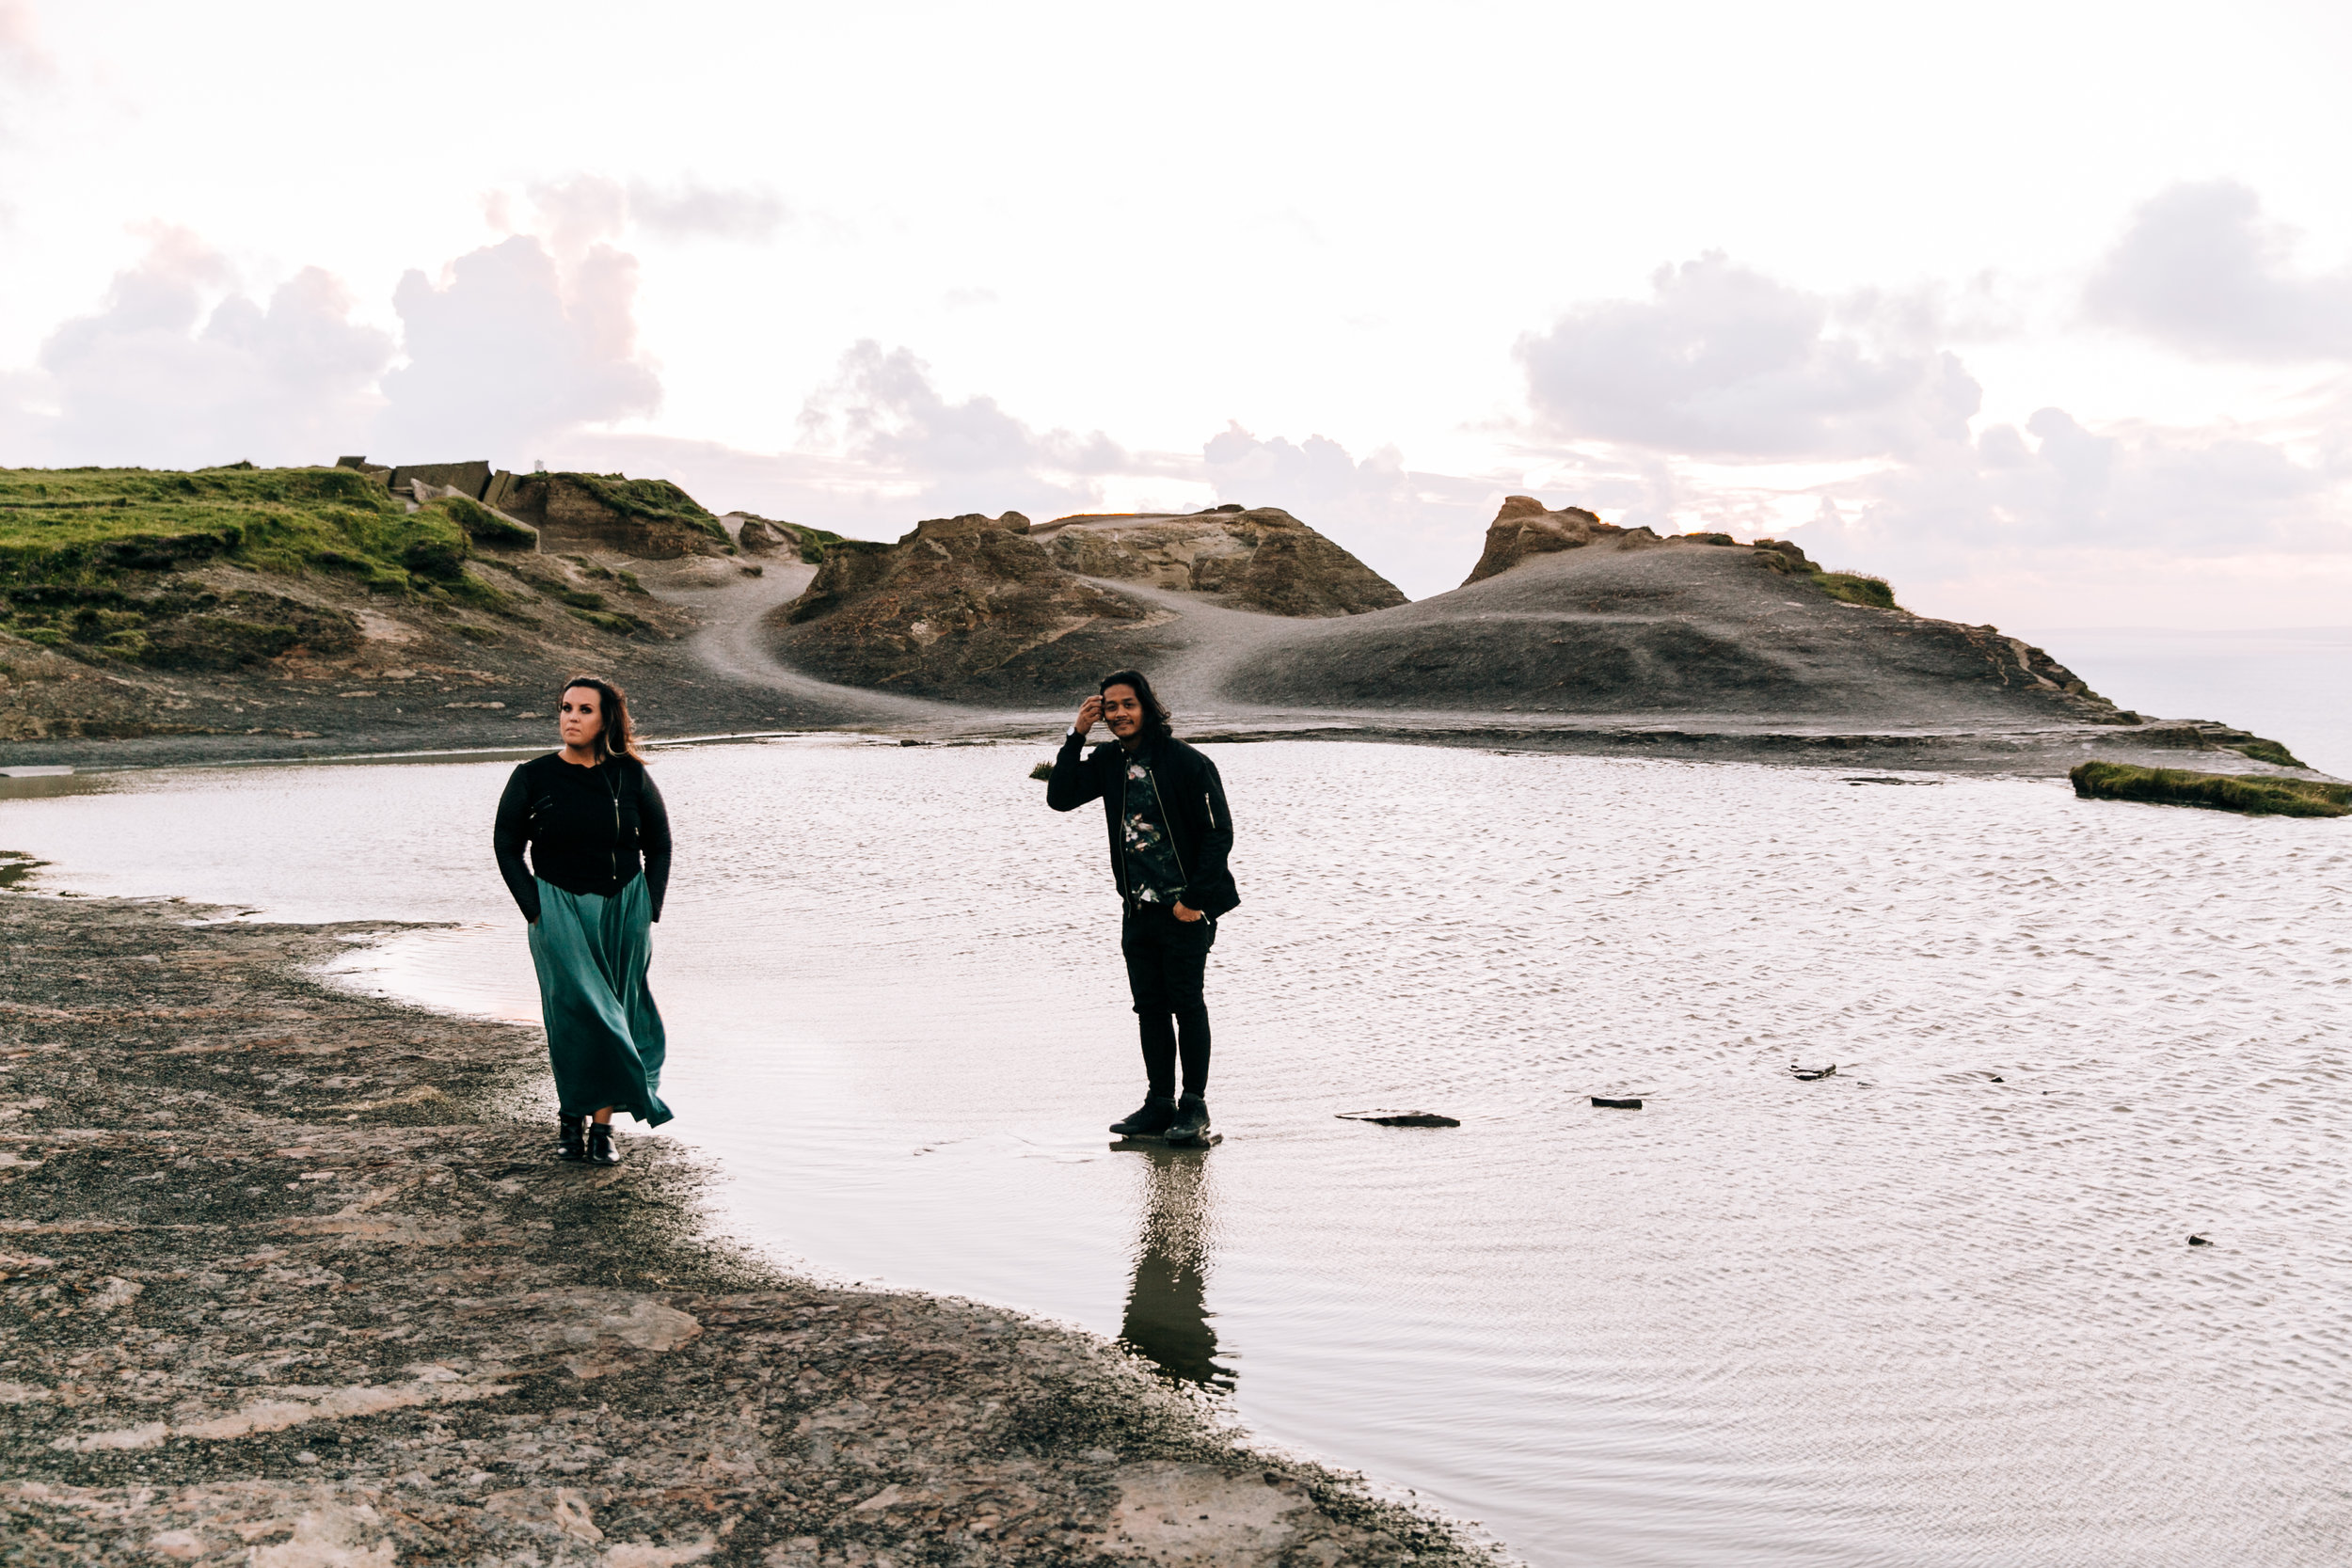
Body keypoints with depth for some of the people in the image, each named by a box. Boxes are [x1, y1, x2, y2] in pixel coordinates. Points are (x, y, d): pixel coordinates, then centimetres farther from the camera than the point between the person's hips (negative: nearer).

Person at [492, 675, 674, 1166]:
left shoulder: (630, 776, 1)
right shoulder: (532, 777, -1)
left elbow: (659, 844, 10)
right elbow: (506, 845, 5)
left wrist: (648, 909, 2)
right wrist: (535, 910, -3)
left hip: (625, 909, 1)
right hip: (560, 911, -1)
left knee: (616, 1013, 1)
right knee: (577, 1012, -8)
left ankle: (603, 1126, 6)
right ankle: (571, 1115, 8)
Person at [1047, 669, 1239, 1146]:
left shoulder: (1186, 762, -11)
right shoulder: (1109, 762, 7)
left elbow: (1218, 833, -11)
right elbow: (1060, 798, 0)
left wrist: (1193, 900, -14)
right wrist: (1076, 735, -7)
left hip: (1186, 907, -6)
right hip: (1139, 908, 6)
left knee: (1186, 1002, -5)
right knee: (1150, 1006, 8)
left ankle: (1195, 1107, 3)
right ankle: (1160, 1104, 16)